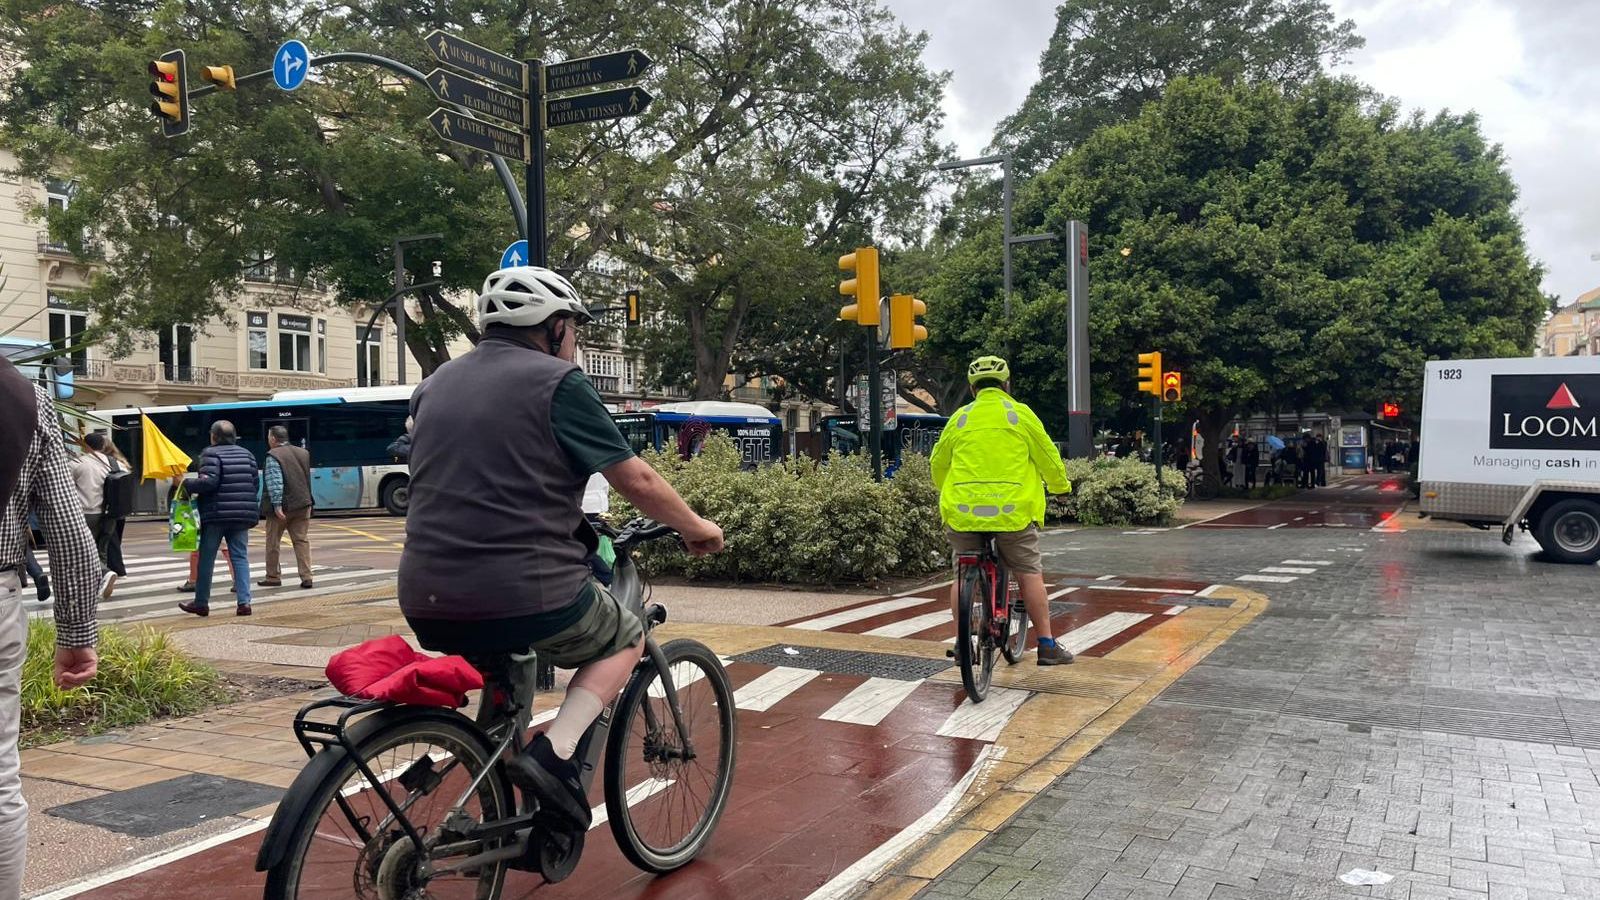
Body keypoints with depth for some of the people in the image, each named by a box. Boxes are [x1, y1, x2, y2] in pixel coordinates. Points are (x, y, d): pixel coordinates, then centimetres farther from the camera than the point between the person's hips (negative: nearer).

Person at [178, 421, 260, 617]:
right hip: (242, 515, 4)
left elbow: (208, 482, -17)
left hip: (216, 514, -4)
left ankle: (201, 603, 17)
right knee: (240, 558, 6)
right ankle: (244, 602, -4)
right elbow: (256, 484, 10)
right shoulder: (246, 454, 10)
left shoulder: (211, 454, -6)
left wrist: (186, 483, -3)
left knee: (206, 559, 8)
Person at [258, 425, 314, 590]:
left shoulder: (273, 455, -11)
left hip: (281, 507, -5)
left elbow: (274, 482, -18)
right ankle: (306, 577, -1)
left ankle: (273, 577, 18)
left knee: (273, 542, 10)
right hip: (302, 504, 5)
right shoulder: (303, 453, 8)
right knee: (302, 540, 6)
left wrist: (277, 505, -19)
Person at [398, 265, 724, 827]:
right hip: (525, 599, -6)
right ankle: (554, 752, -2)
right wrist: (695, 528, 13)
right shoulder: (556, 382, -6)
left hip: (427, 608, 7)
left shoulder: (434, 385, 15)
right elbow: (638, 482, -5)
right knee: (626, 637, 20)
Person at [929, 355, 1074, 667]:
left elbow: (938, 463, 18)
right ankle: (1046, 645, 7)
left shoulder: (960, 417, 10)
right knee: (1029, 575, 6)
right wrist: (1061, 486, 28)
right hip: (1012, 509, -2)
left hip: (962, 509, 2)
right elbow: (1047, 457, 9)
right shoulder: (1020, 413, 3)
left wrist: (946, 491, 38)